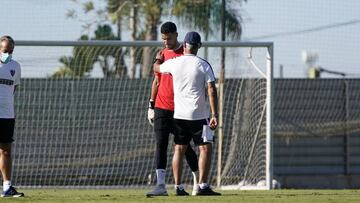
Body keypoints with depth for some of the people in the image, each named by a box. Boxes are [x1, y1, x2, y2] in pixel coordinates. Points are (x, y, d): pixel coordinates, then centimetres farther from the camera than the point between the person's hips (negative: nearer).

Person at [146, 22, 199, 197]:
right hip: (161, 108, 4)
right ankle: (161, 185, -8)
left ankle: (198, 180, 18)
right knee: (160, 145, -4)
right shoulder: (162, 54, 12)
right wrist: (151, 106, 13)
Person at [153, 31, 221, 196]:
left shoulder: (174, 63, 3)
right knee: (205, 148, -1)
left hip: (179, 114, 4)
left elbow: (156, 68, 24)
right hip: (198, 115, -4)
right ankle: (203, 186, -11)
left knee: (179, 149, 11)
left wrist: (159, 59, 47)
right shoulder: (203, 65, -7)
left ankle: (178, 187, 10)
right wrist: (214, 115, -14)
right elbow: (212, 91, -13)